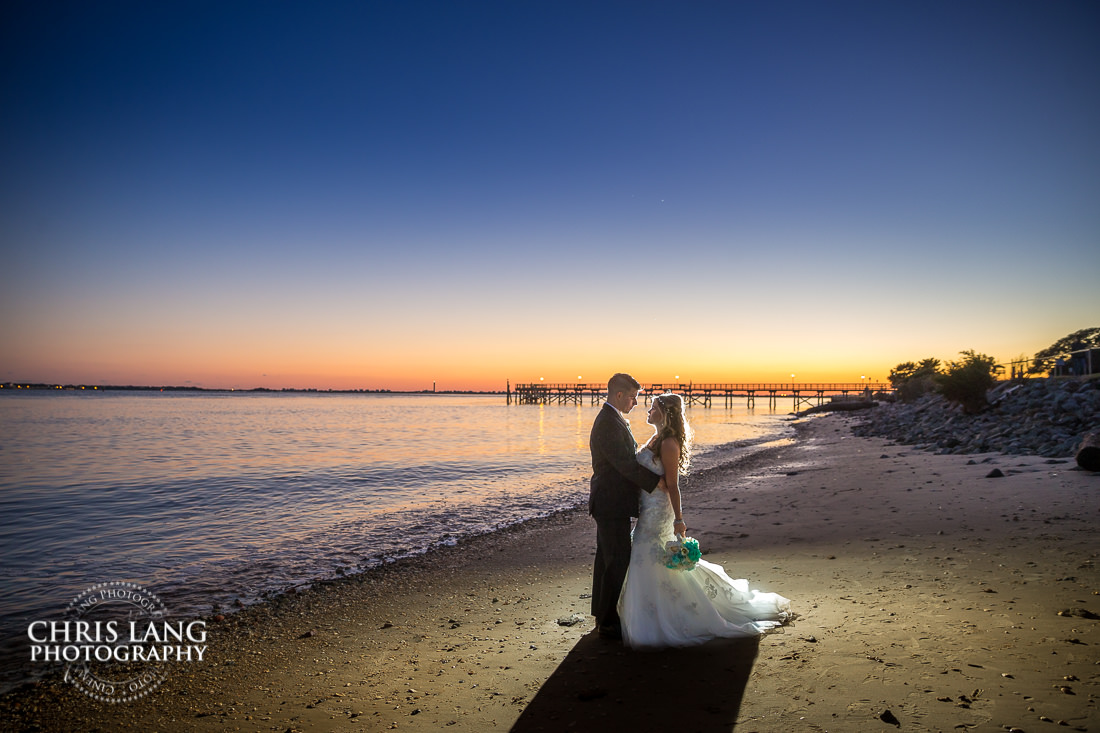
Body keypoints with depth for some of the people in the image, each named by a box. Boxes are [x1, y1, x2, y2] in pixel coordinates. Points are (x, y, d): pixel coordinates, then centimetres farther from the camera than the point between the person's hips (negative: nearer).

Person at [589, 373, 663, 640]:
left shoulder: (611, 420, 12)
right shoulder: (609, 424, -22)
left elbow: (627, 460, 17)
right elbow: (625, 464, -24)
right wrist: (656, 482, -17)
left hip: (609, 502, 11)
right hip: (612, 505, -11)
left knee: (606, 559, 19)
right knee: (618, 561, -3)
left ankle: (603, 615, 31)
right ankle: (609, 622, 8)